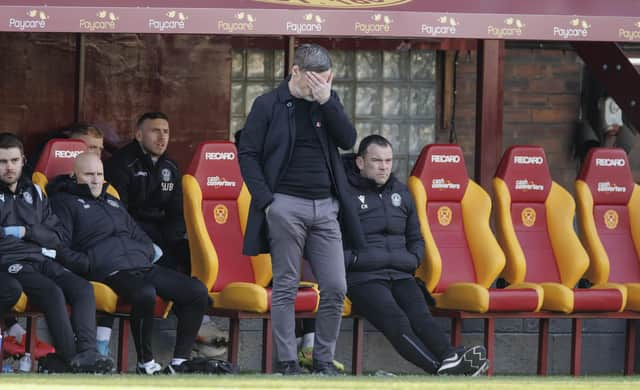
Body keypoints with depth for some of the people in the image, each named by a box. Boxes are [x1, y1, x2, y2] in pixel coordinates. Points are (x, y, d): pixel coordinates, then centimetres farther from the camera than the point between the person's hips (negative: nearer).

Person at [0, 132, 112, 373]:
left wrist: (26, 232, 1)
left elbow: (55, 236, 18)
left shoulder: (34, 193, 24)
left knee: (83, 289, -24)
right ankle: (73, 358, -38)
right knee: (52, 293, -33)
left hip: (43, 260, 5)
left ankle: (87, 353, -40)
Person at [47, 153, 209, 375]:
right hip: (110, 273, -8)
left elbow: (139, 236, 37)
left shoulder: (113, 202, 33)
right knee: (145, 294, -40)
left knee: (197, 291, -11)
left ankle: (180, 362, -10)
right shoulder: (64, 202, 9)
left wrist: (147, 253, 15)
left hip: (143, 266, 8)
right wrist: (91, 264, -14)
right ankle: (145, 363, -25)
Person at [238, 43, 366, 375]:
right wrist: (265, 200, -10)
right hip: (285, 206, -4)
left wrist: (327, 101, -10)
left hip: (325, 207, 4)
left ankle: (324, 360, 10)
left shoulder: (328, 101, 11)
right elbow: (248, 153, -1)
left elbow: (348, 140, 1)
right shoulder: (268, 105, 0)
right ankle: (286, 362, 4)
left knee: (335, 289, 0)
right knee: (285, 288, 0)